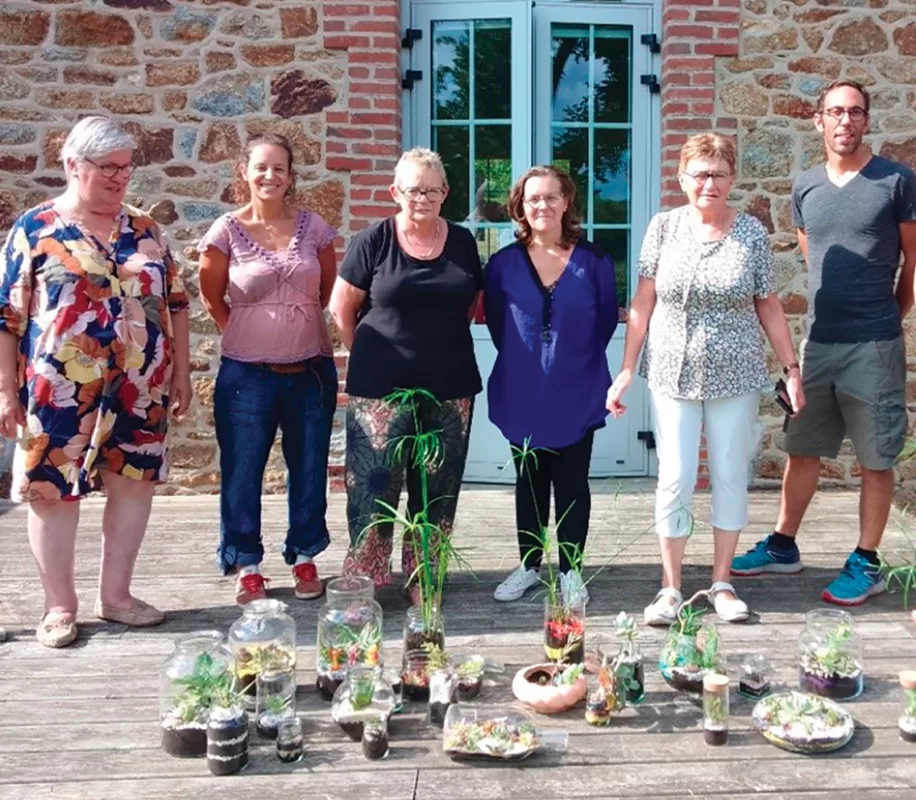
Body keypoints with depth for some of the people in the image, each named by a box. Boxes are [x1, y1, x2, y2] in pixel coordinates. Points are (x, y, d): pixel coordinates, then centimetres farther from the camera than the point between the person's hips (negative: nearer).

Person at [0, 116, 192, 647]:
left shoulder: (144, 230, 9)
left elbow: (174, 301, 13)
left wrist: (181, 370, 8)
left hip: (139, 390, 4)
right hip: (60, 393, -4)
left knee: (135, 485, 8)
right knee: (54, 492, 4)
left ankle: (116, 595, 24)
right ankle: (60, 605, 20)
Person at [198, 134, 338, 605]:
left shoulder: (312, 227, 2)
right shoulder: (227, 231, -4)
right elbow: (212, 297, 5)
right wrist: (246, 336, 7)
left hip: (311, 370, 2)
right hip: (248, 373, -2)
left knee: (309, 470, 11)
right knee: (242, 473, 5)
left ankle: (305, 559, 27)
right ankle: (246, 566, 20)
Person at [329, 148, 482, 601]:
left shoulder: (462, 242, 7)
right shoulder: (374, 241, -3)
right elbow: (342, 308, 3)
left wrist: (440, 344, 9)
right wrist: (371, 356, 6)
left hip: (449, 389, 4)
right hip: (381, 389, -3)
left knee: (437, 490, 10)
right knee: (373, 487, -3)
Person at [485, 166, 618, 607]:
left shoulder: (594, 262, -5)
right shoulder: (503, 264, -2)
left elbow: (607, 320, 5)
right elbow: (495, 322, 8)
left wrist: (579, 360, 6)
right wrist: (522, 361, 9)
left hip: (577, 396, -1)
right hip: (522, 395, 2)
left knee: (571, 485, 7)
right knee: (529, 483, 13)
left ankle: (571, 571, 20)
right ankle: (528, 564, 27)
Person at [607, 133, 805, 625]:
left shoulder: (751, 233, -1)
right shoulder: (664, 227, -1)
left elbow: (769, 307, 4)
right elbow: (643, 302, 1)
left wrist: (791, 369, 2)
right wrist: (626, 370, 0)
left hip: (735, 378, 1)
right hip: (673, 375, 0)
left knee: (731, 477, 8)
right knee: (675, 479, 1)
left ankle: (722, 582, 23)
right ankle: (670, 588, 14)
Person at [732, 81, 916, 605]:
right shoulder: (805, 188, 8)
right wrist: (829, 311, 15)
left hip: (874, 346, -4)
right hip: (817, 342, 4)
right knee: (802, 450, 13)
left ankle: (867, 564, 16)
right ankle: (784, 546, 26)